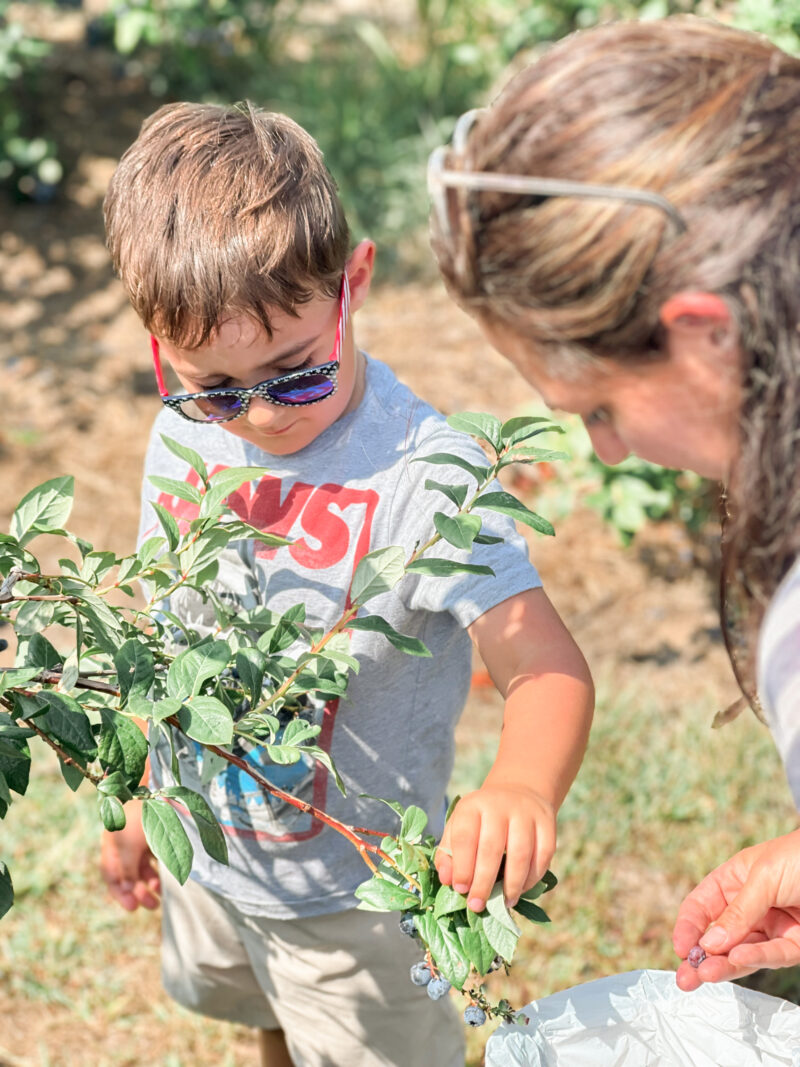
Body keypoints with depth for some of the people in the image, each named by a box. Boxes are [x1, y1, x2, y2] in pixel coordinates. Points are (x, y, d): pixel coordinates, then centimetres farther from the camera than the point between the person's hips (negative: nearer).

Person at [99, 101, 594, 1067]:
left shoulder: (423, 472, -29)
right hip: (205, 852, 6)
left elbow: (546, 666, -36)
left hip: (354, 892, -5)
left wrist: (522, 784, -58)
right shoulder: (185, 434, -9)